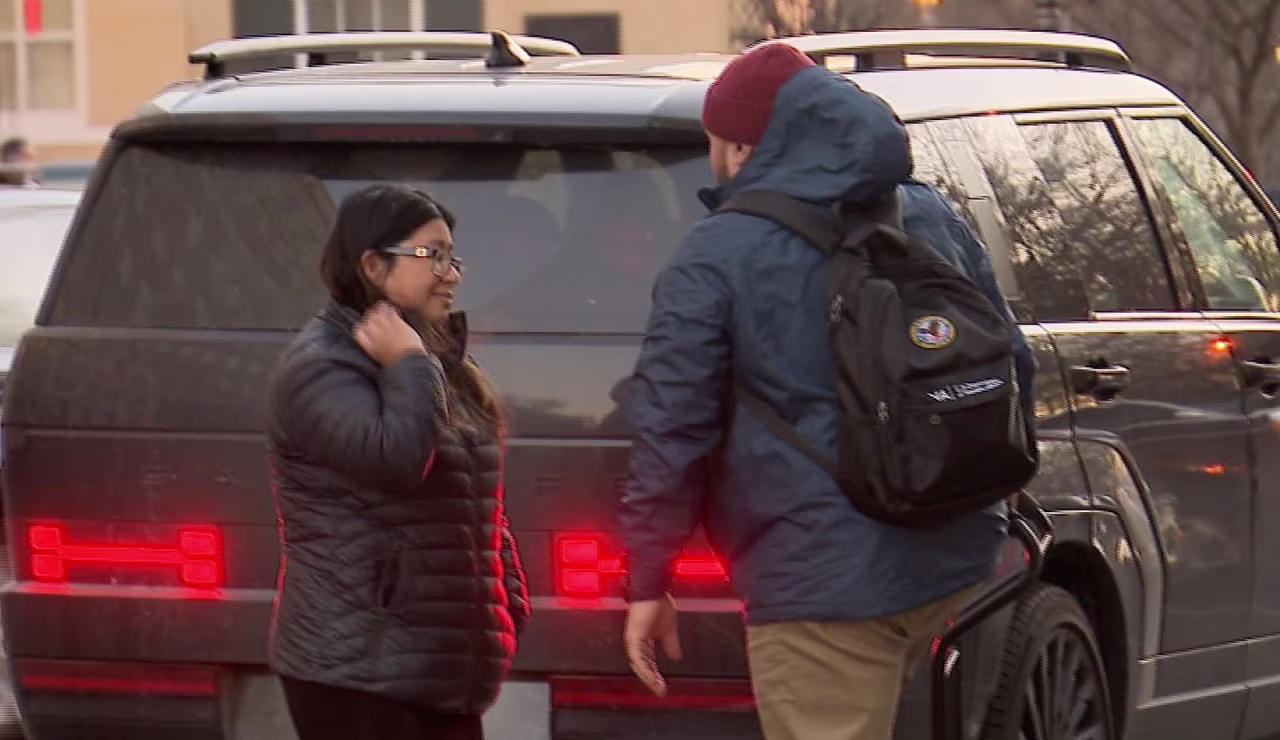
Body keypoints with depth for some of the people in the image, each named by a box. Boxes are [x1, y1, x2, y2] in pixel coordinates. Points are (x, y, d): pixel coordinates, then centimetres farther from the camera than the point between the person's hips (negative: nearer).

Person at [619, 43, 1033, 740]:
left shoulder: (715, 257, -8)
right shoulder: (932, 218, 12)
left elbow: (671, 428, -9)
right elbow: (1010, 368, 19)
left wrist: (647, 583, -2)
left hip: (822, 582, -7)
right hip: (953, 560, 7)